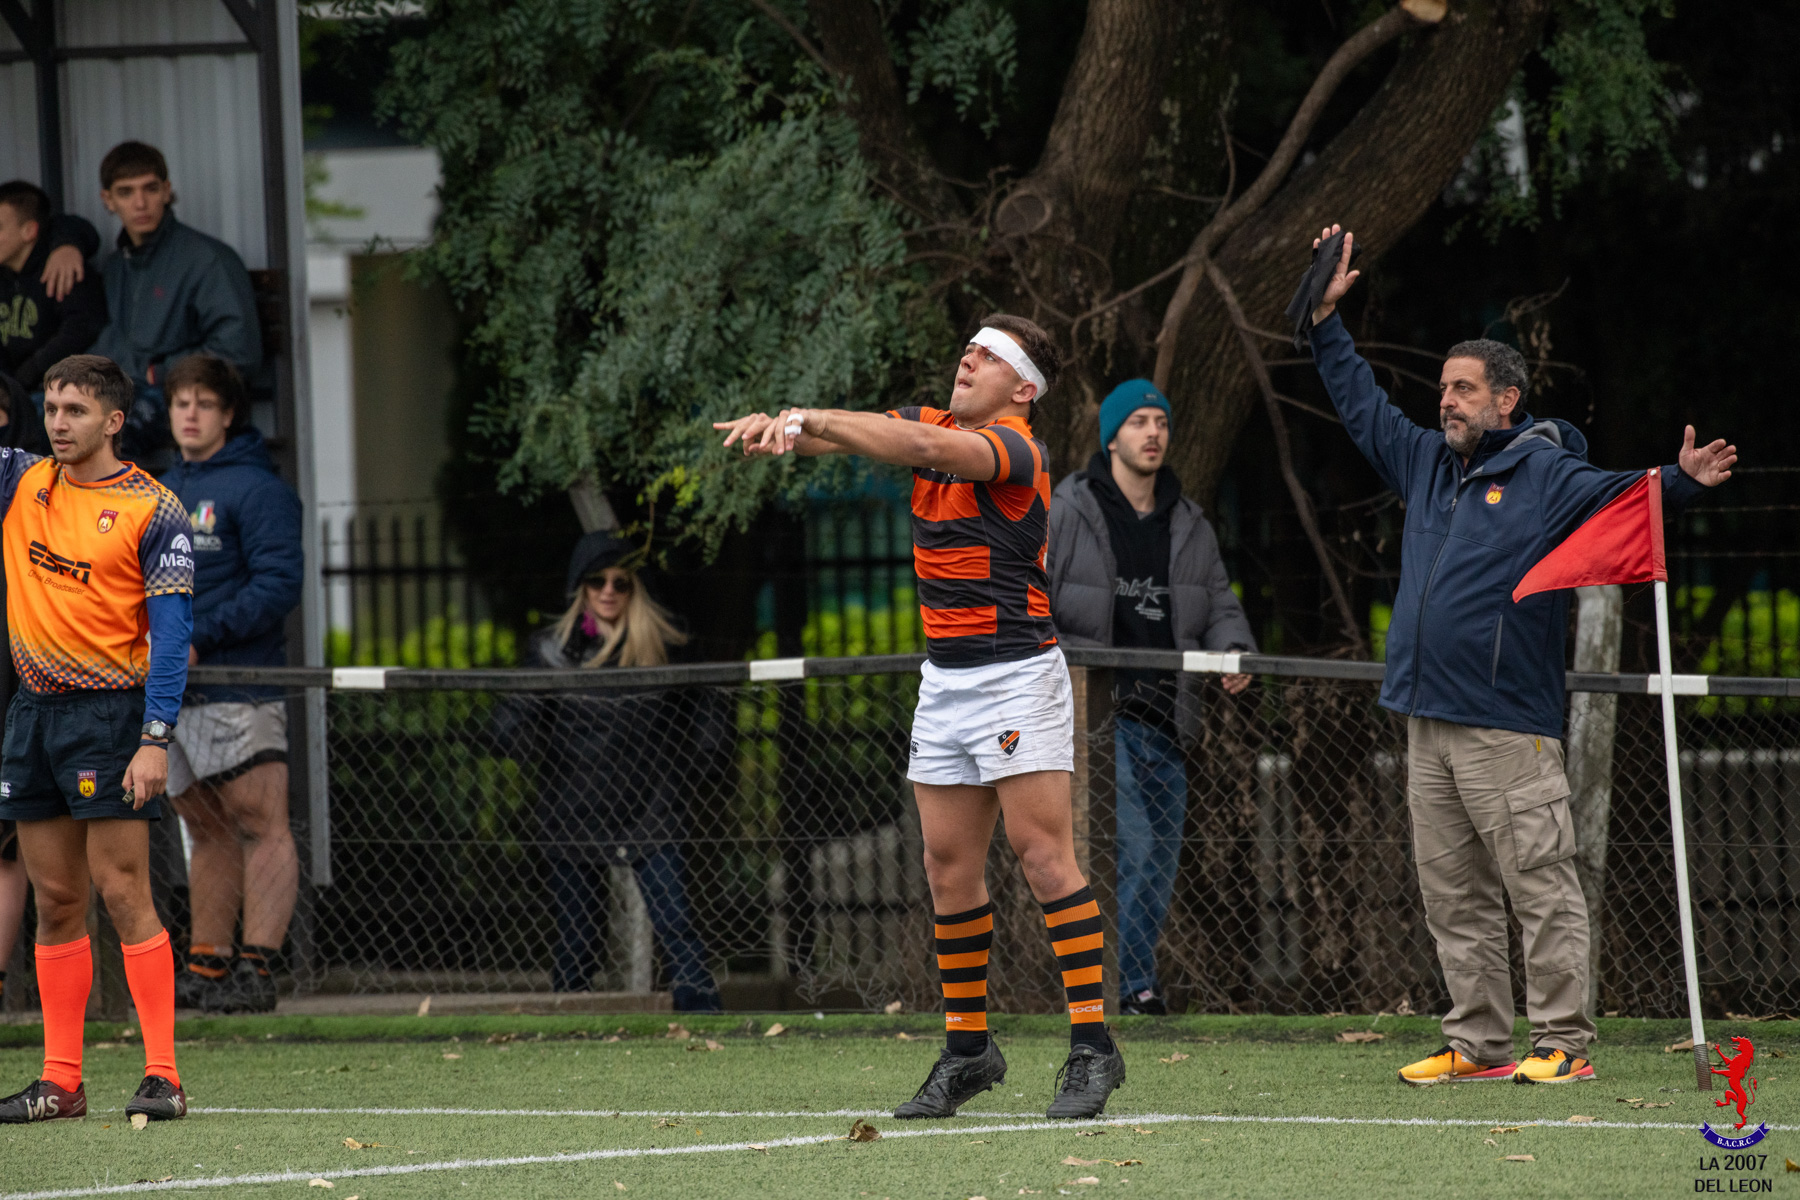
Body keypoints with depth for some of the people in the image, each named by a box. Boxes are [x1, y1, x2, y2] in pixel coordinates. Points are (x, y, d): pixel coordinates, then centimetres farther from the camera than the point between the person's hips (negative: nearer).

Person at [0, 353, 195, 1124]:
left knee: (123, 894, -9)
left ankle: (162, 1075, -8)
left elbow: (171, 631, -10)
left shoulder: (151, 510, -7)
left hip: (108, 712, -6)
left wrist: (155, 740, -17)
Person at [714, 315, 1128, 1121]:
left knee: (1044, 856, -10)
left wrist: (811, 419, -29)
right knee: (950, 866, 6)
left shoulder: (1016, 451, -13)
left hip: (1016, 675, -7)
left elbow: (925, 448, -30)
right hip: (944, 679, 7)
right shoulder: (934, 423, 10)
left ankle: (1092, 1047, -10)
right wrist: (780, 425, -22)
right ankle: (967, 1049, 13)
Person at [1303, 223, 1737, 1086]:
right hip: (1428, 722, 7)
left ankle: (1563, 1042, -5)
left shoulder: (1546, 472, -3)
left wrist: (1680, 482, -37)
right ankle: (1477, 1043, 13)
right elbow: (1361, 406, 30)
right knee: (1453, 894, 8)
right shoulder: (1427, 463, 17)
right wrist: (1327, 317, 29)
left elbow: (1617, 495, -17)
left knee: (1541, 885, -7)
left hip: (1508, 724, -7)